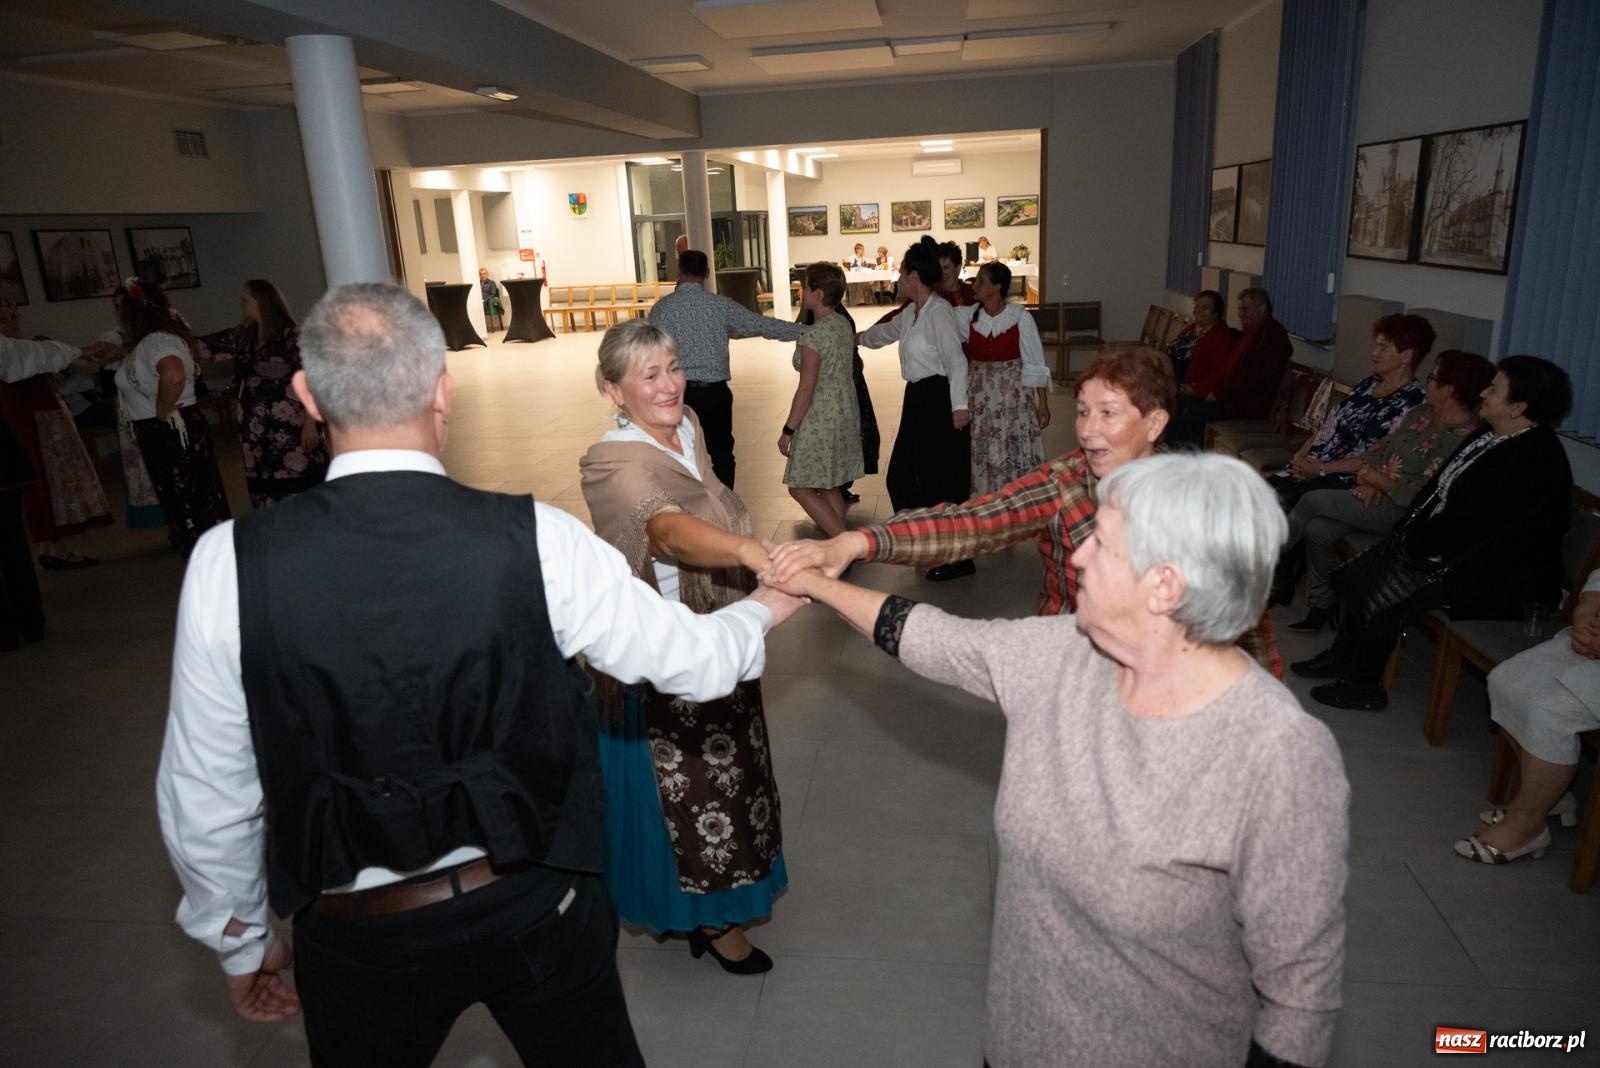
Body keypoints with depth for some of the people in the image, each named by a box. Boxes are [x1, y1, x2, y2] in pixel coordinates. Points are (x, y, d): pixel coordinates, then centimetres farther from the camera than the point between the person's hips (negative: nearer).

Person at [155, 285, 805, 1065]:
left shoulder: (231, 562, -17)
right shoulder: (535, 540, -20)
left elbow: (206, 793, -7)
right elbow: (693, 663, -8)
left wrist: (242, 939, 12)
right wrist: (759, 611, 14)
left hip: (356, 939, 1)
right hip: (535, 906, 0)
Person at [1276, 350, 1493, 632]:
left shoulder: (1463, 438, -18)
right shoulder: (1420, 413, 9)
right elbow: (1379, 449, 11)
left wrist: (1381, 482, -14)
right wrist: (1369, 479, -8)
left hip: (1402, 512, -8)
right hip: (1377, 495, 8)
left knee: (1311, 501, -14)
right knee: (1318, 530, -13)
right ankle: (1321, 607, 2)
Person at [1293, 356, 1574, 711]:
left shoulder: (1535, 458, -22)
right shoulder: (1488, 434, 8)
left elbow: (1479, 527, -25)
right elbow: (1439, 487, 14)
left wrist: (1418, 542, -15)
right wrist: (1409, 530, 1)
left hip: (1486, 574, -10)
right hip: (1444, 547, 10)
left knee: (1384, 586, -20)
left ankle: (1363, 685, -4)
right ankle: (1343, 655, 10)